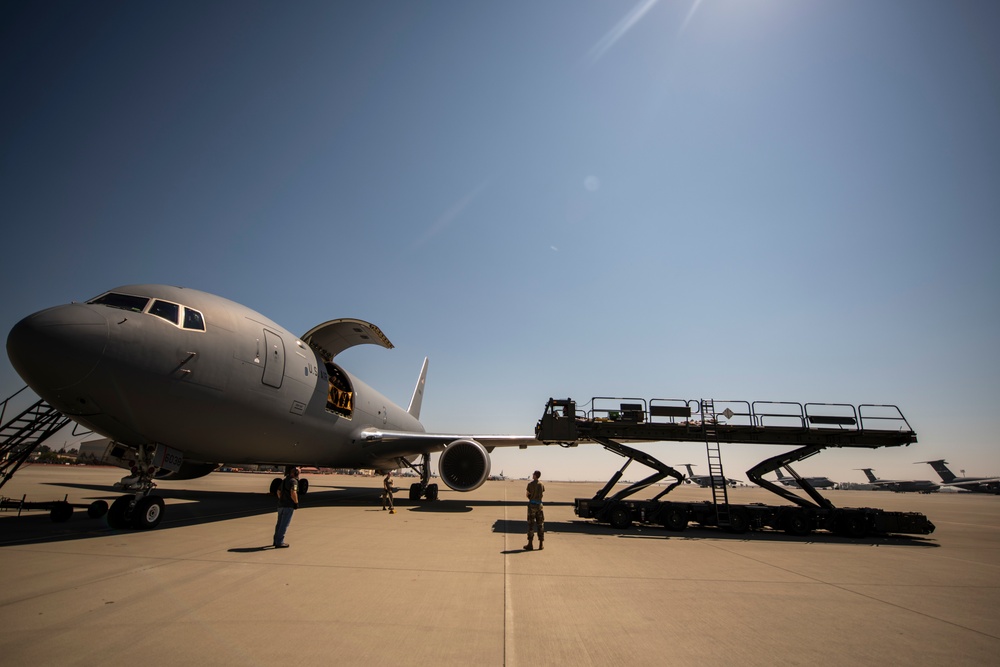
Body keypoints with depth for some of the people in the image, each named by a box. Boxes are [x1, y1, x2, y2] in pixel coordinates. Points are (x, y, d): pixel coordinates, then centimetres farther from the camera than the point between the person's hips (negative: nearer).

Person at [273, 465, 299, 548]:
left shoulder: (284, 480, 14)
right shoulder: (293, 481, -15)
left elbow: (278, 492, 24)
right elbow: (293, 493, -27)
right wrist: (296, 502, -15)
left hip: (281, 505, 9)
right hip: (288, 505, -9)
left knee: (280, 523, 17)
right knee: (284, 524, -4)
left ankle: (276, 540, 26)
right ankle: (279, 542, -3)